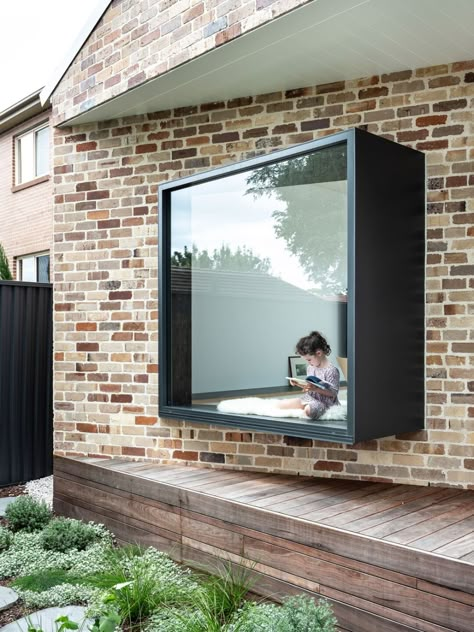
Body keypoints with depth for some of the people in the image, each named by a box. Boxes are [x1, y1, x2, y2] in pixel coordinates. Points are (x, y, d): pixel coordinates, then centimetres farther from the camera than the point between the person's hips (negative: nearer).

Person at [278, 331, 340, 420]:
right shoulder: (310, 367, 10)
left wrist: (316, 388, -27)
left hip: (323, 401, -7)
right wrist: (298, 384, 3)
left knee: (309, 411, -41)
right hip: (308, 398, 7)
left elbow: (334, 393, -17)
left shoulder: (331, 370, -15)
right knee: (280, 404, -6)